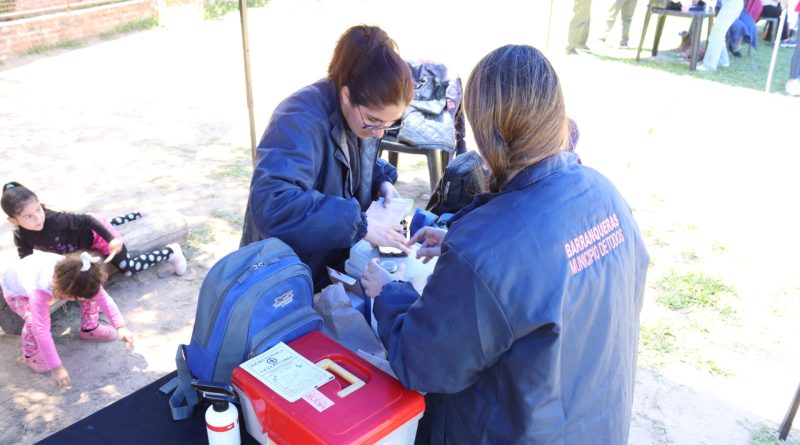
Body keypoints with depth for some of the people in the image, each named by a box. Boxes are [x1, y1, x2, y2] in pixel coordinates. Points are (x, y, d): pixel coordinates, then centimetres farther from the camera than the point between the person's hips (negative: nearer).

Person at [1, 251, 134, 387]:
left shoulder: (81, 279, -34)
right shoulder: (39, 293, -49)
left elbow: (103, 298, -28)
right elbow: (41, 331, -49)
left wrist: (120, 327, -36)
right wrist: (56, 367, -50)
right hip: (16, 291, -5)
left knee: (90, 295, -13)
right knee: (34, 320, -35)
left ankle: (89, 329, 14)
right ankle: (32, 355, -4)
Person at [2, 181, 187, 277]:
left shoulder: (54, 220, -40)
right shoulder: (20, 236, -24)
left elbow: (85, 219, -30)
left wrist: (111, 239, -34)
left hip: (94, 232, -7)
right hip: (84, 235, 7)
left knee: (129, 269, -6)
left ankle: (170, 251, 10)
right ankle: (137, 216, 64)